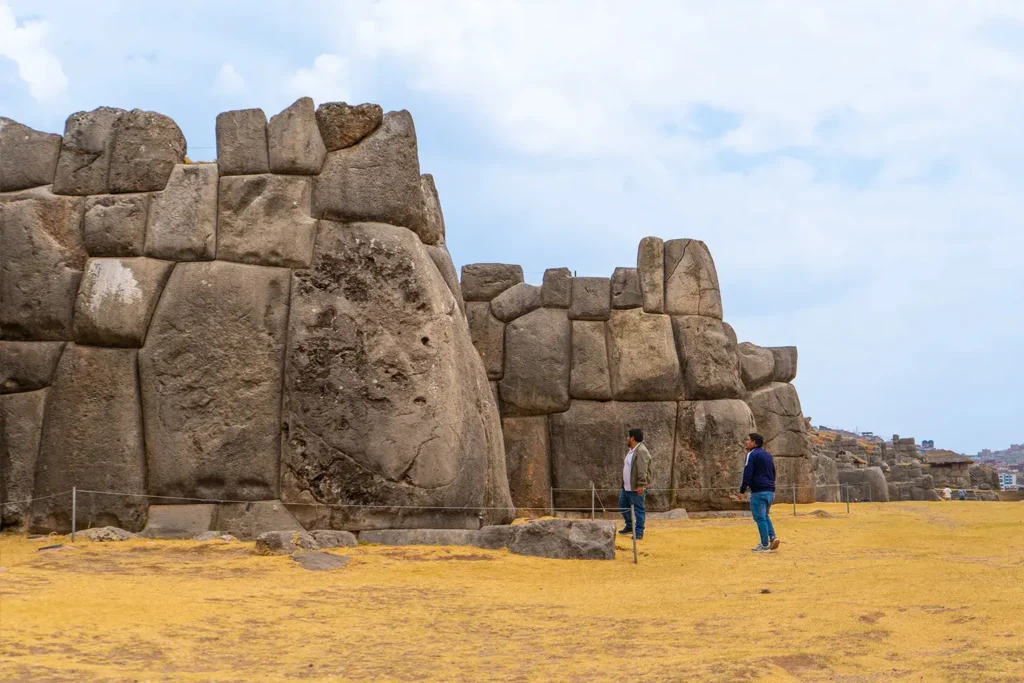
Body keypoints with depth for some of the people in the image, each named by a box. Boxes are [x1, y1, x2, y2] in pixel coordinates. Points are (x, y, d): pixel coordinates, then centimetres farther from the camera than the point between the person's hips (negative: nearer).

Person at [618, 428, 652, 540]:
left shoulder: (641, 451, -19)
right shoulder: (632, 450, 15)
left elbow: (642, 470, -26)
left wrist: (641, 485, -30)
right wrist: (624, 483, 25)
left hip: (636, 488, -11)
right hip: (627, 487, 11)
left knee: (638, 509, -3)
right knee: (623, 505, 19)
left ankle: (639, 532, 3)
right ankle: (629, 526, 33)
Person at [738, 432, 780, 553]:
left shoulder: (752, 455, -8)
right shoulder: (768, 454, 17)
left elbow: (748, 474, -15)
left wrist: (742, 490, -10)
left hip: (759, 491, -8)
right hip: (771, 491, 8)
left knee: (760, 517, -3)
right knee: (765, 515, 19)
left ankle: (765, 545, -3)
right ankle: (772, 537, 2)